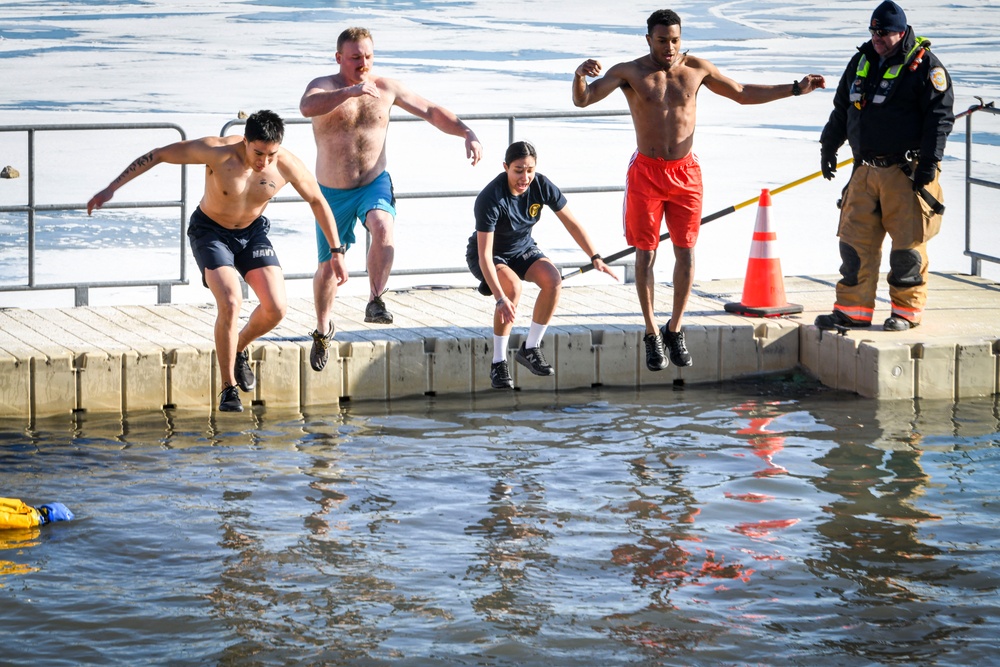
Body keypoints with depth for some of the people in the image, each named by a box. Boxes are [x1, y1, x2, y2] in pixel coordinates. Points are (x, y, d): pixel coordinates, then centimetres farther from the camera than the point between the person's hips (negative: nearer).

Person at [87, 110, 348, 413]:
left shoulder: (288, 166, -21)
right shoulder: (217, 152, -30)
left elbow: (317, 202, -3)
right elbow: (157, 155, -22)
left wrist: (337, 253, 0)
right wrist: (111, 189, -22)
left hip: (253, 232, 4)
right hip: (210, 232, -3)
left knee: (276, 308, -12)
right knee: (230, 304, -24)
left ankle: (239, 349, 21)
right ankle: (228, 388, -7)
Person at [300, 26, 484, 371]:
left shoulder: (386, 88, -2)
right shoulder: (324, 86, -12)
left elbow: (431, 111, 7)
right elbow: (307, 107, -37)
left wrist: (467, 134, -7)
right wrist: (351, 91, -49)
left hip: (374, 183, 1)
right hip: (333, 191, -1)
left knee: (383, 226, -33)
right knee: (328, 265, 7)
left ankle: (375, 302, -26)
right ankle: (323, 327, 33)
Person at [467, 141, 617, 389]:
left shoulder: (541, 185, -18)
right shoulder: (490, 199, -33)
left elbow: (571, 223, -6)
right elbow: (485, 255, -37)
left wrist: (596, 258, -15)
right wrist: (500, 299, -47)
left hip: (523, 250, 5)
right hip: (490, 256, -5)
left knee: (553, 280, -24)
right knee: (513, 286, -35)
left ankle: (530, 349, -7)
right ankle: (498, 363, -22)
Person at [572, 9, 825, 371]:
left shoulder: (696, 69, 3)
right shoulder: (630, 72, -5)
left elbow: (743, 93, 15)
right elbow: (582, 99, -13)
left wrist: (795, 89, 10)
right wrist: (580, 75, -37)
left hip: (685, 172, 2)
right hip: (646, 172, -2)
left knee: (686, 252, 1)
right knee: (645, 253, 1)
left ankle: (674, 330, 16)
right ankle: (652, 335, 11)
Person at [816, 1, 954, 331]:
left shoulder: (924, 65, -6)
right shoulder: (861, 62, 14)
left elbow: (940, 116, -10)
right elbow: (841, 109, 24)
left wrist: (928, 162, -15)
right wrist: (828, 147, 23)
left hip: (906, 172, -6)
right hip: (866, 170, 6)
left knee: (908, 242, -2)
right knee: (855, 240, 5)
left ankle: (907, 310, 9)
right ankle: (853, 310, 11)